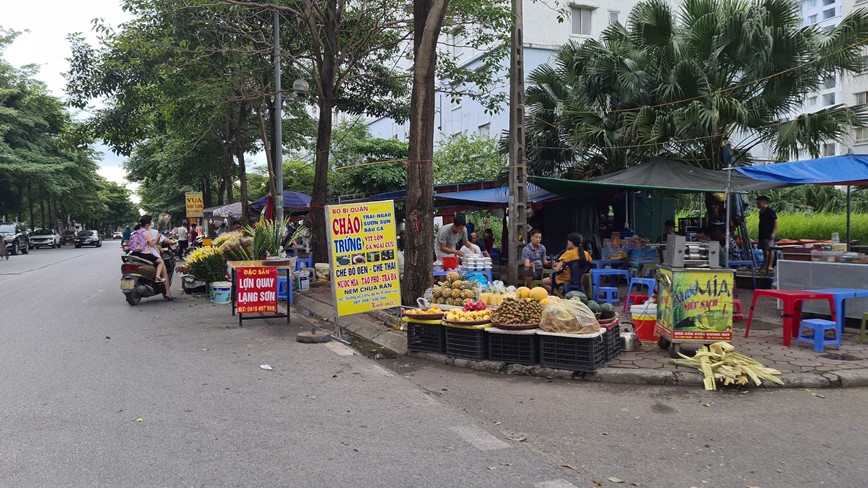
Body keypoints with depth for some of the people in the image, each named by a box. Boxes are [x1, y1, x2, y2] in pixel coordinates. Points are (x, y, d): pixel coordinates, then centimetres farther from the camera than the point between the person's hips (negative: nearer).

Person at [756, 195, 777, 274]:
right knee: (764, 250, 10)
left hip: (768, 235, -9)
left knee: (769, 250, -7)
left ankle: (770, 266, -6)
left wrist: (773, 233, -18)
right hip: (762, 234, 9)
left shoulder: (770, 211, -10)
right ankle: (766, 265, 16)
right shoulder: (761, 212, 14)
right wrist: (758, 234, 19)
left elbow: (775, 222, -12)